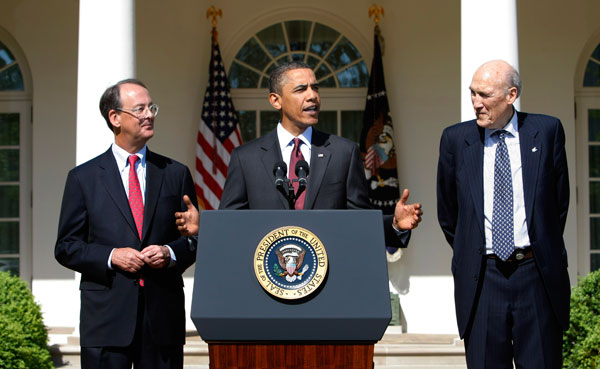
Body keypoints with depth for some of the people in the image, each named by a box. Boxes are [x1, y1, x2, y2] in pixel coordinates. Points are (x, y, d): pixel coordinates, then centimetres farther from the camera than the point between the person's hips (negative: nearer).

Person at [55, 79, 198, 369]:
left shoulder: (176, 174, 11)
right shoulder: (83, 178, 5)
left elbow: (196, 238, 12)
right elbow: (66, 247, 4)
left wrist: (171, 253, -9)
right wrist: (110, 256, -12)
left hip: (163, 314, 2)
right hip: (106, 317, -1)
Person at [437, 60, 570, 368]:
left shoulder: (547, 131, 2)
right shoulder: (455, 139, 4)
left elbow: (559, 201, 11)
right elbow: (447, 212, 14)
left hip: (537, 275, 0)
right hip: (481, 277, 1)